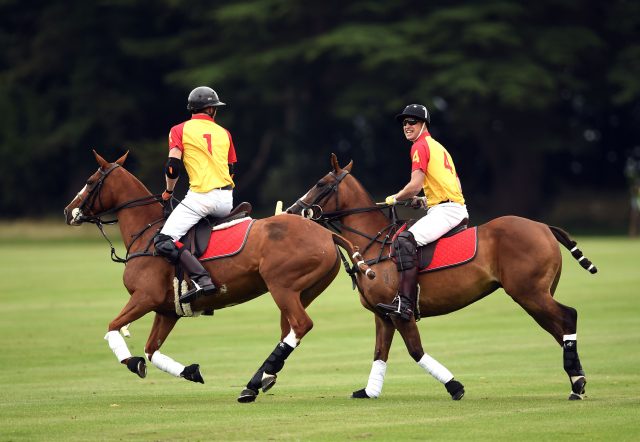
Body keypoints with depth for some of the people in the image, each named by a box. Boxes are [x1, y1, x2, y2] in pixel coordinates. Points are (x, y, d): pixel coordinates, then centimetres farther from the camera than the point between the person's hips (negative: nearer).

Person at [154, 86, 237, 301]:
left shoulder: (179, 130, 7)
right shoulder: (224, 133, 19)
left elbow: (173, 166, -3)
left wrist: (169, 191, 14)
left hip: (200, 197, -5)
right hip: (226, 199, 5)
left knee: (165, 241, -11)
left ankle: (202, 279, -29)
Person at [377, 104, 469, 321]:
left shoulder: (420, 146, -4)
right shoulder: (437, 146, 26)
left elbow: (415, 185, -15)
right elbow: (454, 184, 28)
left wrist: (395, 198, 3)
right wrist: (423, 200, 23)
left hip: (445, 211, -11)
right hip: (457, 207, 11)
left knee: (405, 240, -27)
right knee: (406, 240, 21)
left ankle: (405, 303, -41)